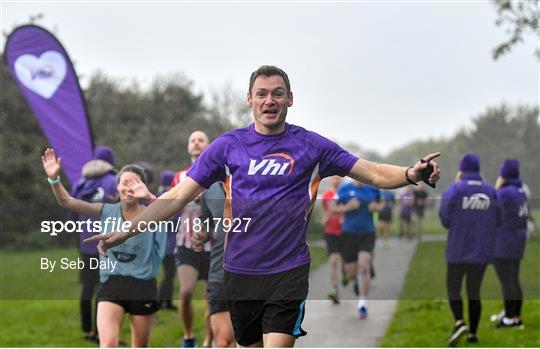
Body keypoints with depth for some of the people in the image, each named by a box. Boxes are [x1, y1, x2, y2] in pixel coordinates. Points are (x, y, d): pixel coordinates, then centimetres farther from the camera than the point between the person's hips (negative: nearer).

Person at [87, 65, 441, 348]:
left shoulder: (311, 145, 0)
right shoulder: (228, 145, 2)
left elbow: (375, 173, -2)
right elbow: (179, 195, 2)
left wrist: (410, 174, -23)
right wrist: (126, 231, -6)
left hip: (288, 271, -2)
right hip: (240, 271, 2)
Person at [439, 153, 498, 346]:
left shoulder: (454, 189, -9)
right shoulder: (490, 191, 1)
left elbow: (445, 219, -7)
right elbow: (496, 221, 5)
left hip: (458, 250, -3)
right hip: (482, 251, 3)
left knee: (453, 289, 9)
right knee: (474, 291, 13)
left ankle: (459, 322, -14)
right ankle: (473, 333, 13)